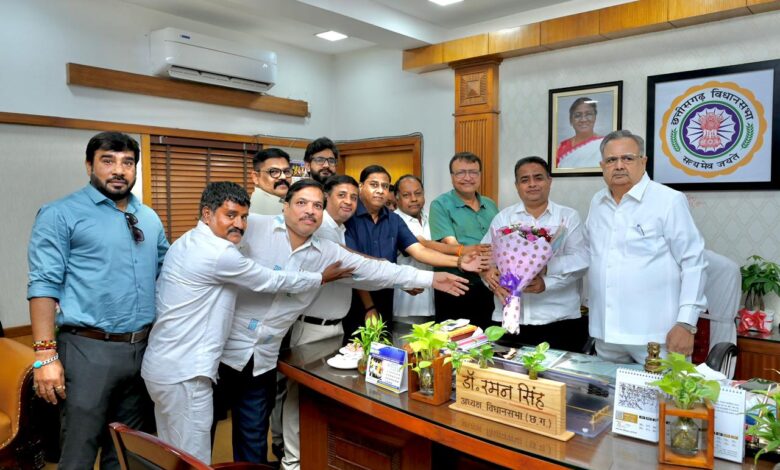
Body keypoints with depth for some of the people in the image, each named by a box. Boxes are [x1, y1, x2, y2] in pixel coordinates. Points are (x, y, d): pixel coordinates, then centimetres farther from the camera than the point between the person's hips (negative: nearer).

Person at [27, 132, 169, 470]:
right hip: (89, 350, -5)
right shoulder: (61, 215, -4)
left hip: (144, 349, 5)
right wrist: (45, 355, -16)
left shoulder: (150, 219, 12)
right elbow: (44, 285, -10)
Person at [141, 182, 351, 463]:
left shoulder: (186, 243, 10)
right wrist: (322, 278, 1)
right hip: (183, 374, -10)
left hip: (163, 366, 10)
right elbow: (272, 281, -11)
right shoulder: (219, 252, -19)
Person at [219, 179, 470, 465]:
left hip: (262, 359, 3)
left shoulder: (328, 254, 3)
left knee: (253, 439, 13)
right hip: (222, 345, -3)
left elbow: (374, 270, 5)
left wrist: (430, 279, 6)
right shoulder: (252, 227, -10)